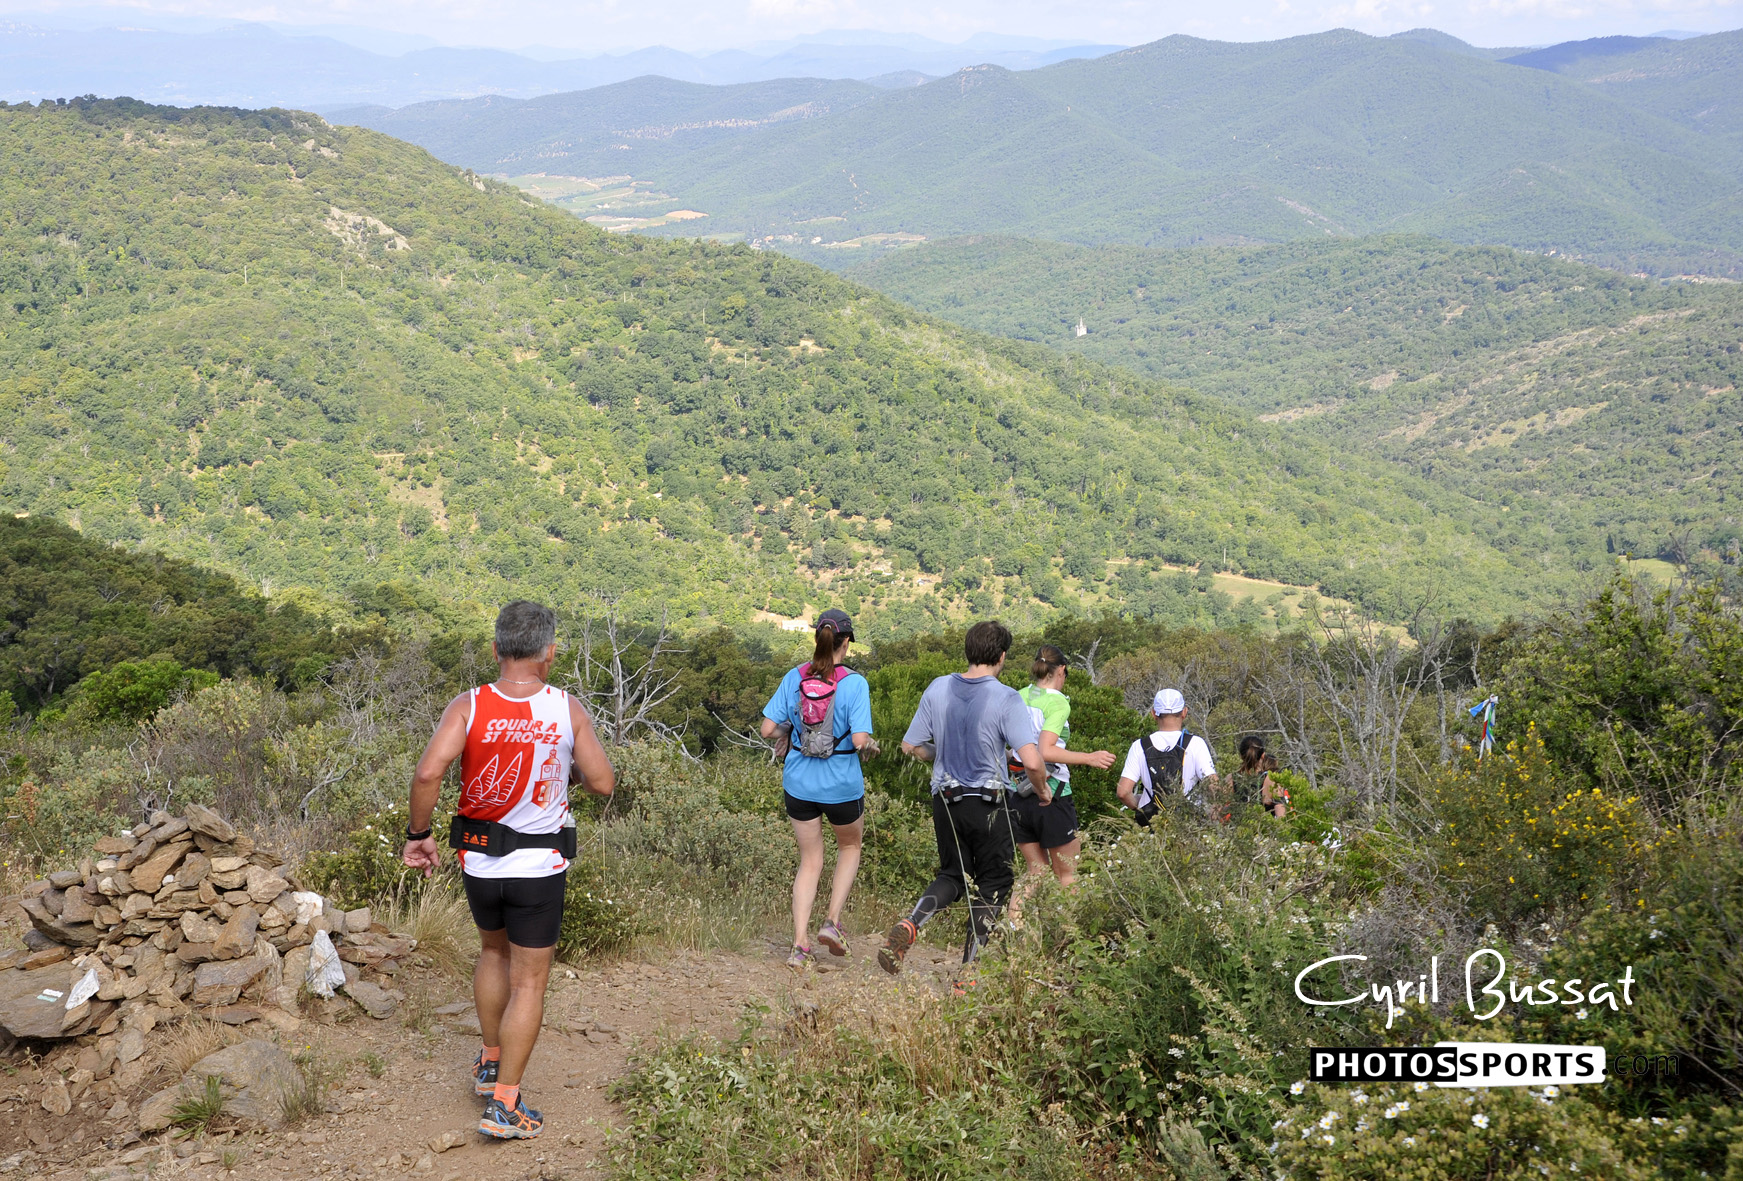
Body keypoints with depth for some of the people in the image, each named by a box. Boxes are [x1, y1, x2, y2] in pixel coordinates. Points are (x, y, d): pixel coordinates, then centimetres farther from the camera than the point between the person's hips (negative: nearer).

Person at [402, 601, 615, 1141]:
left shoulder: (467, 706, -10)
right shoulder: (567, 711, -10)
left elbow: (428, 773, -22)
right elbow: (602, 783, -5)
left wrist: (418, 834, -9)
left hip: (479, 859, 2)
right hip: (539, 866, -2)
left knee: (493, 952, 29)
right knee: (528, 983, 7)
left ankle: (490, 1062, 39)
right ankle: (504, 1105, 5)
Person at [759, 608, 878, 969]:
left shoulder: (794, 677, -5)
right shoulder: (854, 683, -15)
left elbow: (768, 728, -5)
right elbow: (860, 739, -22)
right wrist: (871, 746, 0)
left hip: (798, 783, 3)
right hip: (841, 784, -3)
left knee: (810, 861, 15)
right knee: (850, 847, 25)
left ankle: (800, 945, 7)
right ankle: (832, 922, 13)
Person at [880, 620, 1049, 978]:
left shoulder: (937, 689, -1)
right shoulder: (1006, 699, -15)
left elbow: (911, 746, 6)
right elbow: (1032, 761, -23)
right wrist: (1042, 790, -2)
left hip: (945, 798, 4)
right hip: (989, 803, -4)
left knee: (953, 875, 20)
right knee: (992, 883, 11)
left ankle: (908, 926, -6)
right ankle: (968, 970, 9)